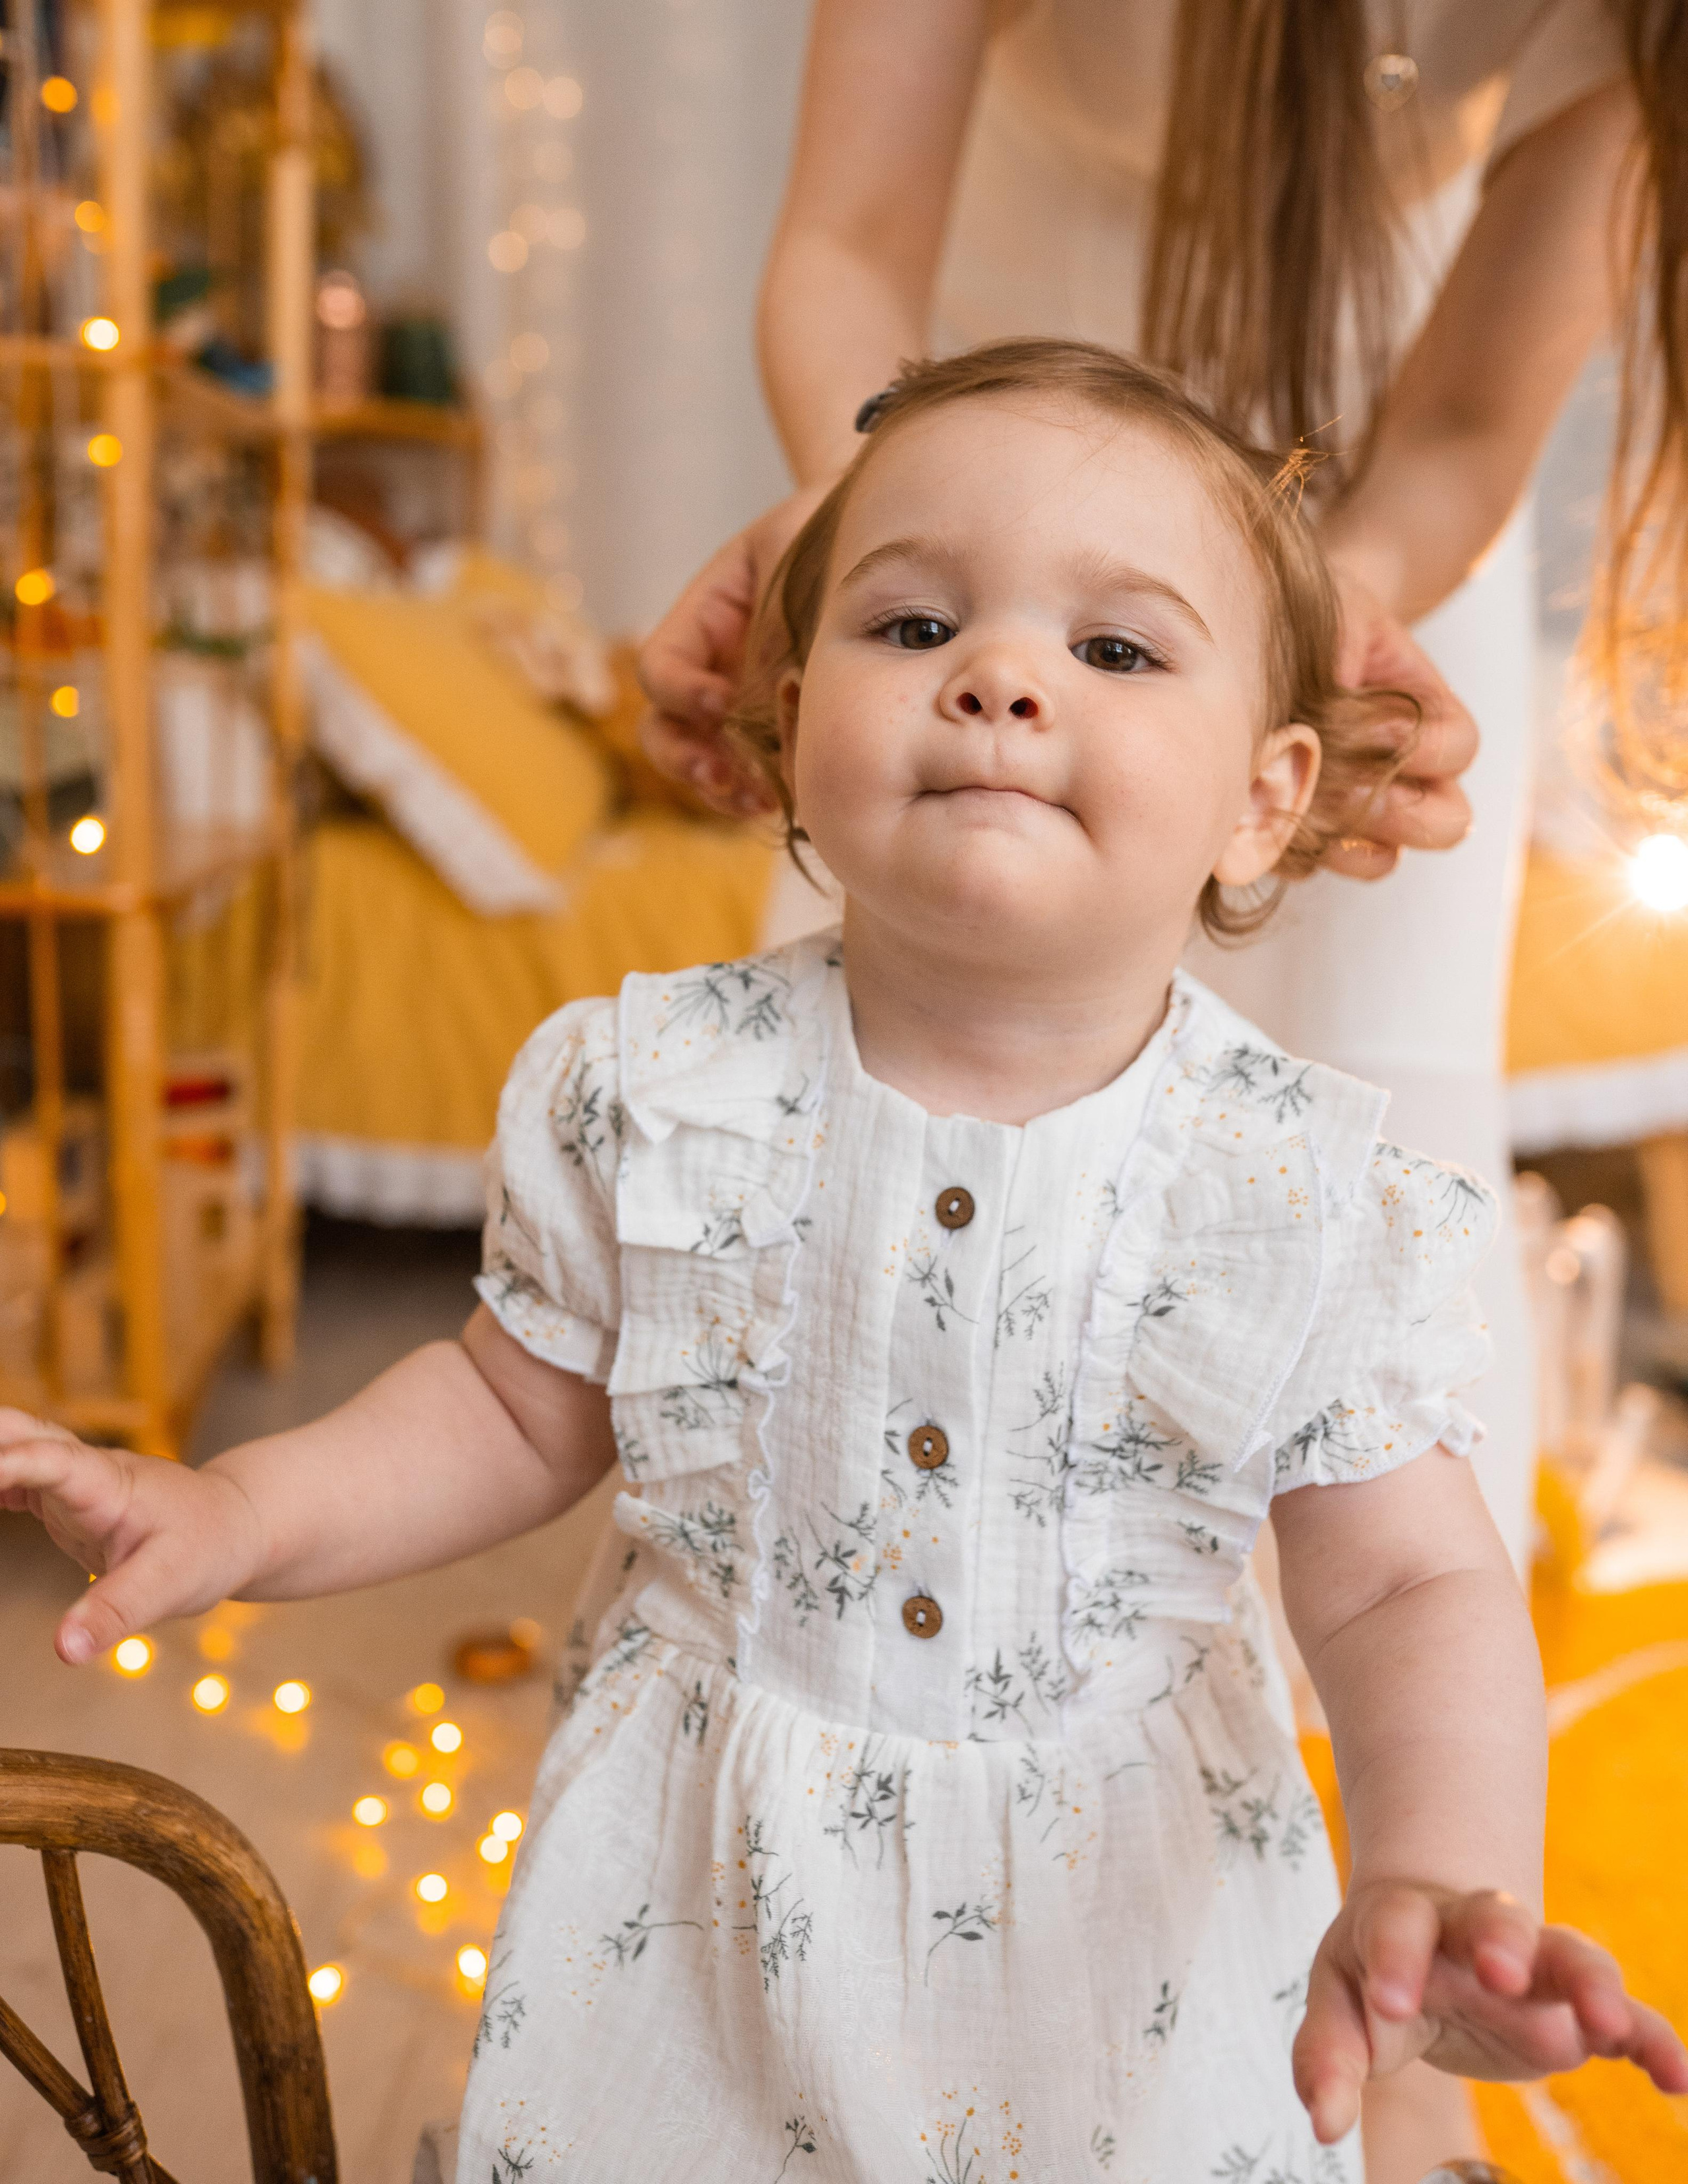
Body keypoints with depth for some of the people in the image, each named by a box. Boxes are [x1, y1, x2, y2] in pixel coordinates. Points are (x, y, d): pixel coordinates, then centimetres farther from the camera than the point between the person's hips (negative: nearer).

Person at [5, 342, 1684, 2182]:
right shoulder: (647, 1093, -12)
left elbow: (1410, 1590, -12)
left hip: (1123, 1915, 0)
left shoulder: (1318, 1199, -16)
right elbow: (523, 1406, 2)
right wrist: (242, 1512, -11)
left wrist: (1442, 1880, -30)